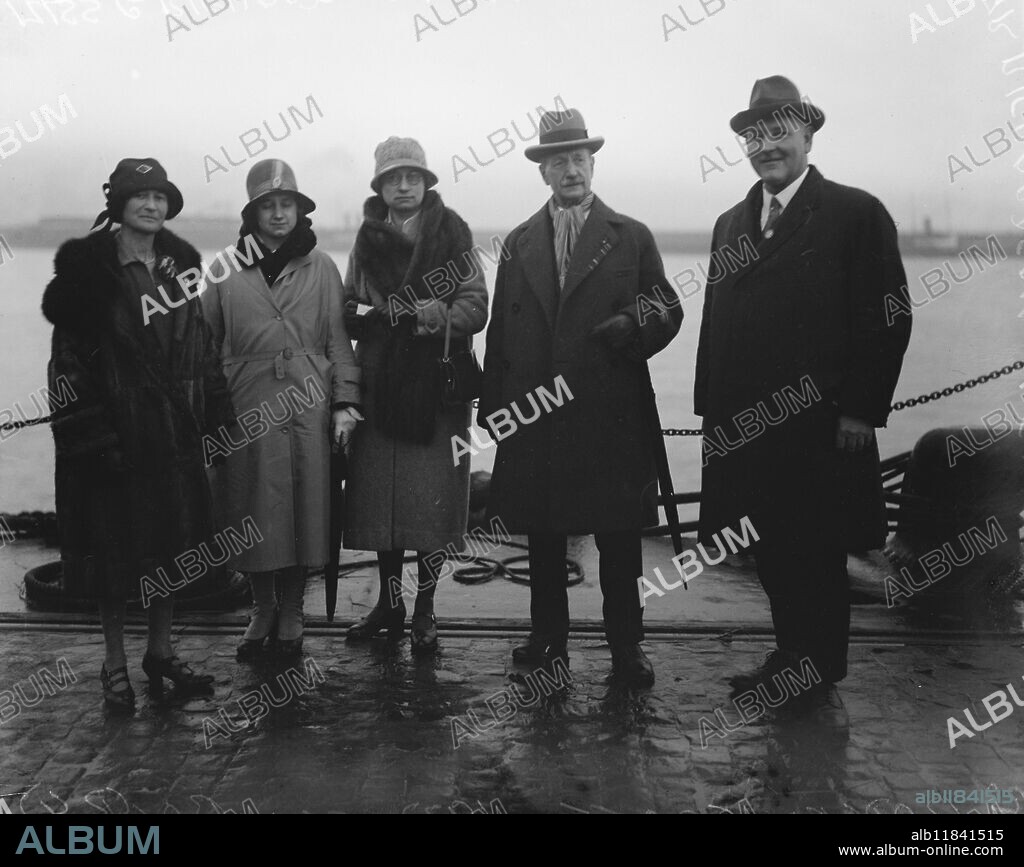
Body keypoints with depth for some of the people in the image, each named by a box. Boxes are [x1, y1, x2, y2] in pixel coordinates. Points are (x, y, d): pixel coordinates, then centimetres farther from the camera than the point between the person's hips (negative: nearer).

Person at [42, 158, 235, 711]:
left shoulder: (179, 265, 8)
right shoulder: (89, 269, -8)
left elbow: (202, 348, 11)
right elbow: (69, 359, -11)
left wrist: (216, 413, 5)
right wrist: (89, 432, -17)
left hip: (176, 430, 5)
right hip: (116, 431, -5)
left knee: (172, 543, 12)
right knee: (116, 548, 5)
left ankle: (161, 652, 28)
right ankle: (115, 665, 20)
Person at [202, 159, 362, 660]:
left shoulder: (321, 268, 7)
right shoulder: (225, 273, 5)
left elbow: (339, 341, 6)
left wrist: (345, 402, -2)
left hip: (309, 407, 0)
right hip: (248, 408, 0)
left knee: (306, 509, 4)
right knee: (254, 514, 5)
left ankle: (291, 613, 21)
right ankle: (262, 610, 25)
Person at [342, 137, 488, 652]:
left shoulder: (451, 232, 0)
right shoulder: (368, 240, 11)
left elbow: (476, 304, -5)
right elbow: (351, 305, 19)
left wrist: (444, 316, -24)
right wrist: (356, 311, -4)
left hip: (437, 384, -3)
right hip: (380, 383, 4)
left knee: (431, 499, -1)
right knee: (379, 494, 7)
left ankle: (424, 610, 13)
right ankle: (389, 602, 22)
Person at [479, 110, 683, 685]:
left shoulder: (633, 238, 6)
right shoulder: (519, 243, 13)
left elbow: (668, 312, 5)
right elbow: (500, 331, 12)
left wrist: (634, 326, -18)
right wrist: (494, 406, 5)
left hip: (611, 417, -2)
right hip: (535, 415, 3)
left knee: (618, 536, 3)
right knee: (543, 535, 10)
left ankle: (626, 644, 15)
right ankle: (548, 636, 24)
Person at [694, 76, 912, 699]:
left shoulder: (857, 214, -3)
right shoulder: (731, 224, 15)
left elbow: (888, 319, -7)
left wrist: (861, 410, -12)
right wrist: (712, 409, 9)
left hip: (820, 427, -5)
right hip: (743, 426, 5)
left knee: (818, 557, 5)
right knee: (771, 555, 11)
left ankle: (822, 678, 20)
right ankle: (790, 657, 28)